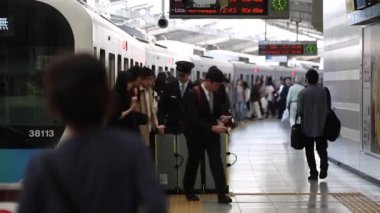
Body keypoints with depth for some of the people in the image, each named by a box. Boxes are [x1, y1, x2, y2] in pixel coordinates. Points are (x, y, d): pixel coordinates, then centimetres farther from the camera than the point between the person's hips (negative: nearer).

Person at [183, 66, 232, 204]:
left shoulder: (215, 93, -1)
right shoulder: (194, 94, -19)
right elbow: (193, 119, -25)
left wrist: (221, 117, -9)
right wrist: (212, 127, -31)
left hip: (212, 134, 4)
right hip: (197, 135, -4)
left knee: (217, 163, -5)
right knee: (193, 163, 12)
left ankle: (221, 194, -6)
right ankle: (189, 191, 30)